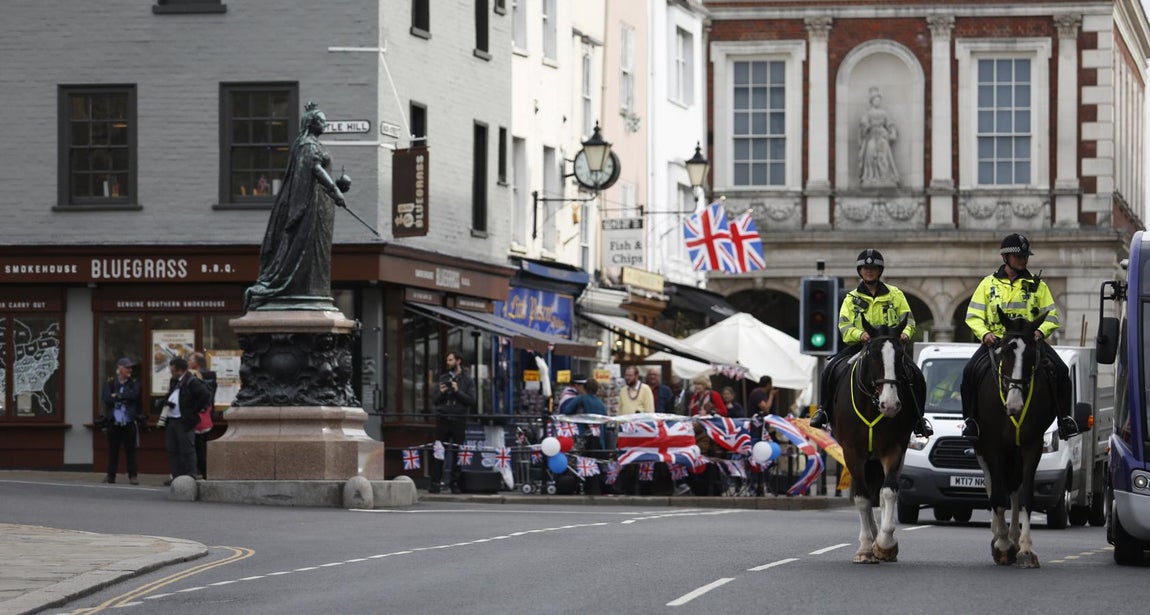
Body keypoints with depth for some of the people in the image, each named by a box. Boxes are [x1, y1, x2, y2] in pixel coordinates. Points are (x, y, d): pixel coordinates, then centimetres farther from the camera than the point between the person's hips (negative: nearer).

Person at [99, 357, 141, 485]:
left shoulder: (134, 384, 6)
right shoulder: (110, 383, 5)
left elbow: (134, 395, -13)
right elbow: (105, 398, -9)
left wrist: (116, 396, -9)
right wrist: (124, 398, -11)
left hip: (129, 422, 0)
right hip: (113, 422, 0)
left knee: (130, 449, 0)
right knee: (113, 449, 5)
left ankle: (132, 476, 4)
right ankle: (110, 475, 12)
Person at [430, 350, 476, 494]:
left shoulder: (467, 380, 6)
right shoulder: (443, 378, 15)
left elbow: (471, 401, -4)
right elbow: (436, 401, 15)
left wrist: (457, 391, -13)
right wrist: (441, 393, -6)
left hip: (459, 421, -2)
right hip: (443, 419, 2)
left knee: (457, 453, 0)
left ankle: (455, 483, 7)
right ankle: (435, 483, -4)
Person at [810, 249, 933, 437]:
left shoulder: (895, 294, 13)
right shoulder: (852, 298, 11)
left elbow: (908, 319, 7)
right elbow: (844, 325, -2)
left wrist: (905, 333, -17)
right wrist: (860, 334, -24)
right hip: (859, 345, 0)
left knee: (916, 377, -19)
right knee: (831, 369, -25)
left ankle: (918, 418, -2)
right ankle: (824, 410, -10)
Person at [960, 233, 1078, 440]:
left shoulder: (1037, 285, 13)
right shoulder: (989, 284, 11)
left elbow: (1051, 316, 11)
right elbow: (973, 316, 7)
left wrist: (1040, 331, -11)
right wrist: (984, 334, -13)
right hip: (995, 341, 0)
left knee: (1060, 370, -21)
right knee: (969, 370, -24)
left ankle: (1065, 417, -9)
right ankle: (970, 419, -10)